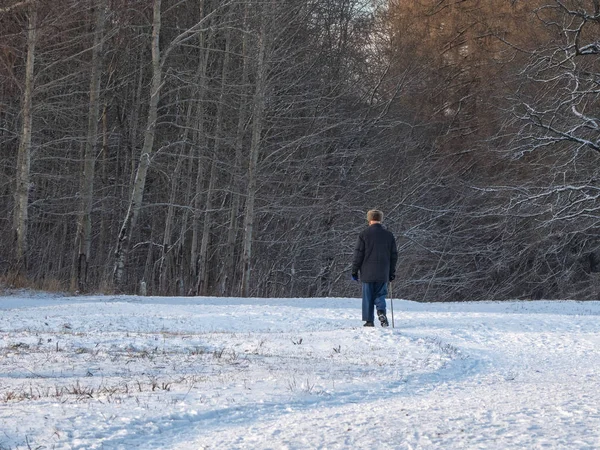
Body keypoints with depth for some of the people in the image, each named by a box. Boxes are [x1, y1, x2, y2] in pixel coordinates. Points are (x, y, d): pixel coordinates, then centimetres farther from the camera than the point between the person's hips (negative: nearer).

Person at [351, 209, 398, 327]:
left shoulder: (364, 234, -4)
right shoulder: (389, 235, 7)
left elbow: (358, 254, -4)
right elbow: (394, 255, 11)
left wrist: (354, 271, 3)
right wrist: (392, 273, 18)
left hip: (367, 273, -2)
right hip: (383, 274, 2)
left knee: (368, 297, 5)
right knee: (380, 295, 11)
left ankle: (369, 320, 4)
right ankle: (381, 312, -15)